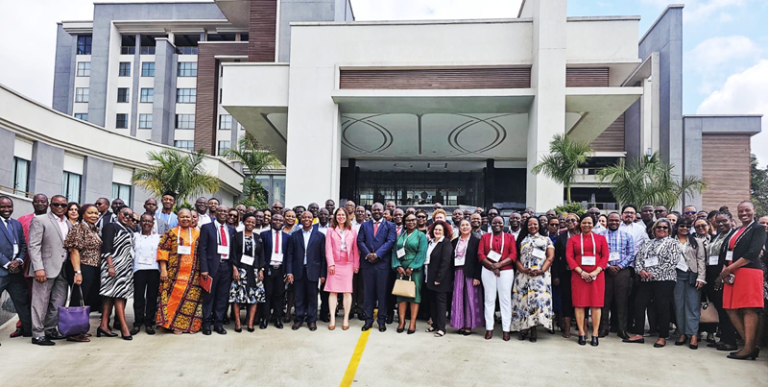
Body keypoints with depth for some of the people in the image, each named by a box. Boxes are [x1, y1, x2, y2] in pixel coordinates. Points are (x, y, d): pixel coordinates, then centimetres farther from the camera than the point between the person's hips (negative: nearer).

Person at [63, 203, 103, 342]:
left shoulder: (95, 230, 16)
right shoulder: (79, 228, -8)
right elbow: (74, 251, -14)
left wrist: (99, 270, 13)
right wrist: (77, 272, -21)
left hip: (94, 270, 8)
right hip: (82, 268, -8)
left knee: (92, 301, 11)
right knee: (78, 300, -1)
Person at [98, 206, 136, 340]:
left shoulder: (130, 230, 18)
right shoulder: (111, 227, -3)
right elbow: (107, 247, -12)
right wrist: (110, 266, -18)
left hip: (126, 267, 7)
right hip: (115, 265, -7)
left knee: (111, 295, 6)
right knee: (119, 294, -10)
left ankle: (104, 325, 7)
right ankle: (124, 327, -10)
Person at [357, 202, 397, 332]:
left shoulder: (390, 226, 7)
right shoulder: (364, 225, 14)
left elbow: (390, 241, -6)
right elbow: (360, 241, 4)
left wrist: (377, 254, -15)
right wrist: (367, 254, -13)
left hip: (383, 263, -2)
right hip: (367, 262, 2)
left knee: (382, 293, 2)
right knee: (368, 292, 6)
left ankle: (382, 320, 10)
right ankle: (368, 319, 13)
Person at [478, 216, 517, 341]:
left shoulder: (510, 237, 8)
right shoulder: (485, 237, 10)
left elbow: (514, 254, -3)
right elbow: (480, 254, 0)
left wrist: (499, 264, -15)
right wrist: (492, 266, -14)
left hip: (506, 271, -1)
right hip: (488, 271, 1)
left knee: (505, 299, 0)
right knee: (489, 299, 3)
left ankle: (506, 329, 4)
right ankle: (489, 328, 7)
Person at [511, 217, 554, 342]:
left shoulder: (546, 239, 15)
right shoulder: (522, 239, 18)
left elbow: (550, 257, 3)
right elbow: (516, 257, 9)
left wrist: (541, 270, -12)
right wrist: (523, 269, -10)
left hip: (540, 275, -1)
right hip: (523, 274, 2)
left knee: (538, 299, -10)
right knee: (523, 299, -4)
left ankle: (533, 328, -6)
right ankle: (524, 328, 1)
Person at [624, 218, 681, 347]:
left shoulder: (672, 243, 2)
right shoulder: (647, 243, 18)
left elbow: (671, 262, -9)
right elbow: (638, 258, 12)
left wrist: (654, 273, -13)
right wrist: (640, 270, -9)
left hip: (664, 280, -5)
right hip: (646, 280, 5)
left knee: (662, 308, -1)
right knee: (639, 304, 2)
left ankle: (662, 337, 10)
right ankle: (638, 334, 10)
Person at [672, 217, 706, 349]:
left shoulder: (696, 242, 11)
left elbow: (701, 260, 5)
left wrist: (700, 278, -5)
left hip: (692, 275, 0)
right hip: (677, 275, 0)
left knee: (693, 305, -5)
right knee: (679, 305, 2)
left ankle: (693, 335, -6)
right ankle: (682, 333, 7)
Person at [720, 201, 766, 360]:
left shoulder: (758, 229, -1)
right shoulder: (736, 231, 20)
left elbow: (753, 253, -13)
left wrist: (729, 268, -14)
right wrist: (725, 271, -2)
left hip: (749, 272, -7)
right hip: (732, 274, 8)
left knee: (749, 310, -8)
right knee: (732, 310, 3)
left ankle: (749, 348, -4)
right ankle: (751, 345, 9)